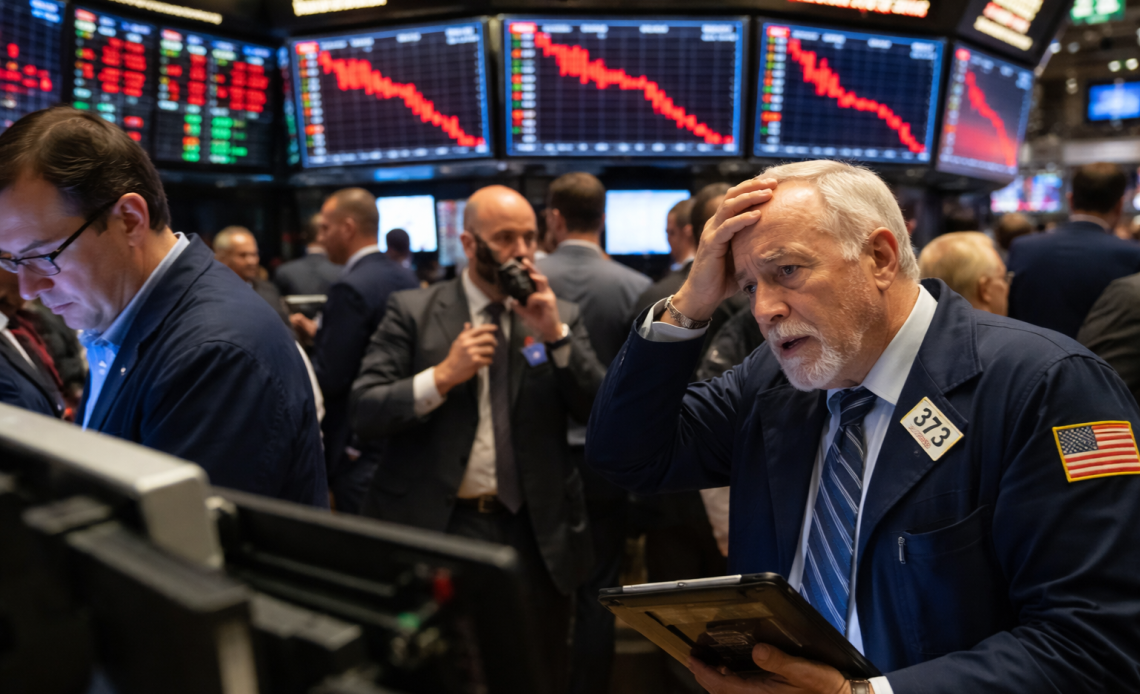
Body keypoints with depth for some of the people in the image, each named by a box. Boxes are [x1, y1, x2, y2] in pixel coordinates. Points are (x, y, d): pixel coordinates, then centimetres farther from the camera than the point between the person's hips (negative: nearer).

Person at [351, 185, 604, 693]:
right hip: (432, 527, -1)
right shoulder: (412, 311, -2)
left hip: (535, 536, 2)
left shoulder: (561, 317, 4)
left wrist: (555, 335, -14)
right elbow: (364, 414, -7)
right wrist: (443, 375, -21)